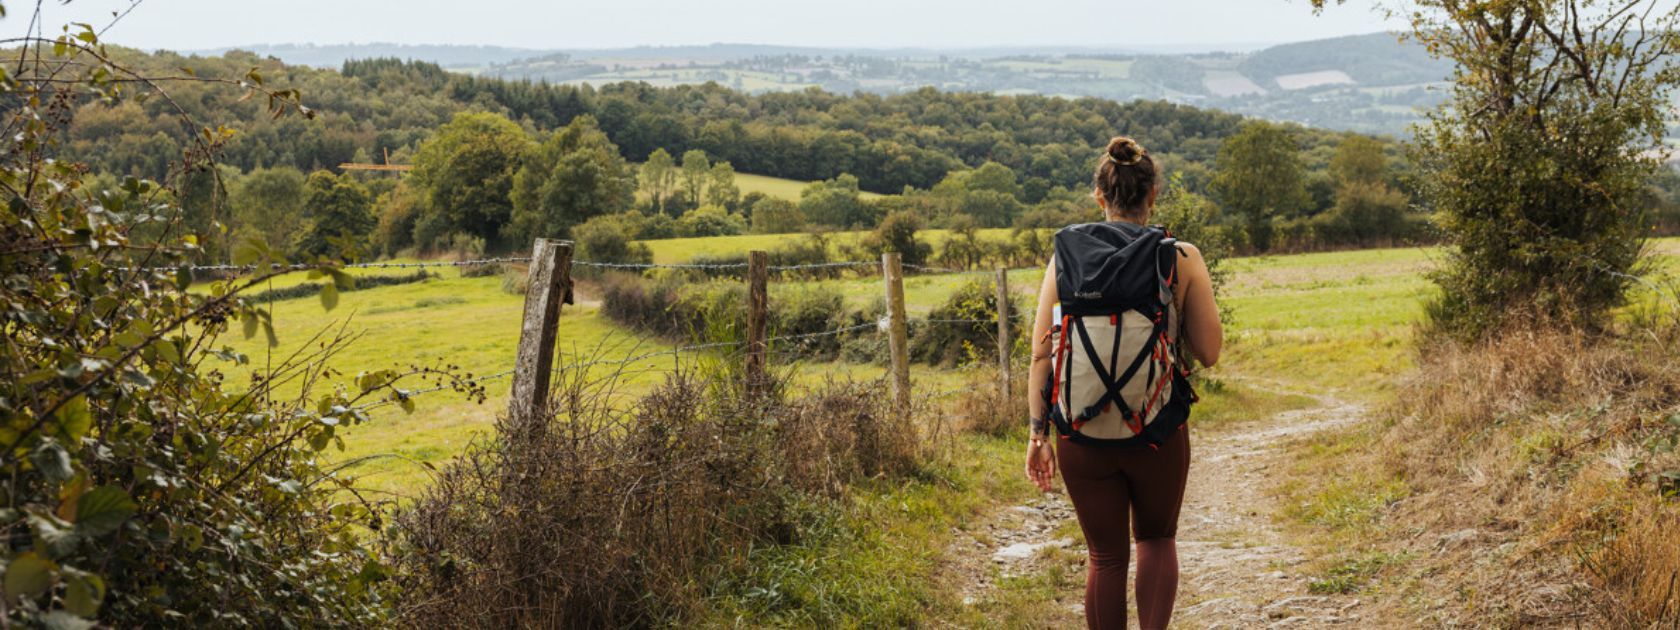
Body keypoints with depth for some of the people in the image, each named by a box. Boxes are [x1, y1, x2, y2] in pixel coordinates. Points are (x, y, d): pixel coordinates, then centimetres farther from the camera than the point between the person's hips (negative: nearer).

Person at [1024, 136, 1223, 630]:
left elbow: (1041, 352, -5)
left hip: (1081, 431, 1)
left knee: (1106, 556, 17)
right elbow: (1208, 353, -3)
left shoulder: (1066, 255, -2)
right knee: (1157, 539, 24)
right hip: (1158, 431, -1)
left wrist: (1038, 432, -1)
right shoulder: (1182, 258, -6)